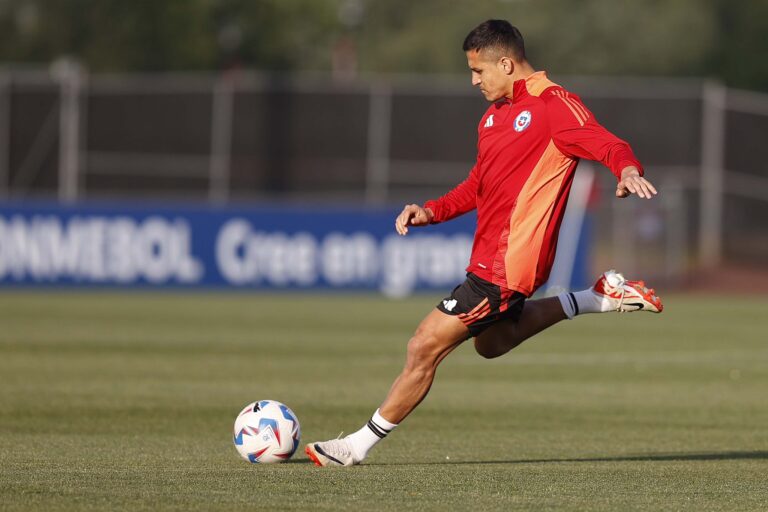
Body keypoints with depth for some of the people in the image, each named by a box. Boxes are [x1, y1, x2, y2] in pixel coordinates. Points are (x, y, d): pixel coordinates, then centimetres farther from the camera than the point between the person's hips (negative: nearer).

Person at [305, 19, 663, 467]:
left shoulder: (554, 106, -13)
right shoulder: (495, 116, 15)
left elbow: (607, 144, -26)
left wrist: (628, 169, -48)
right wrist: (429, 212, 9)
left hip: (505, 266, -11)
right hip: (490, 257, 11)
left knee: (425, 348, -8)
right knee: (492, 341, 31)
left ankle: (360, 445, 4)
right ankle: (599, 299, 27)